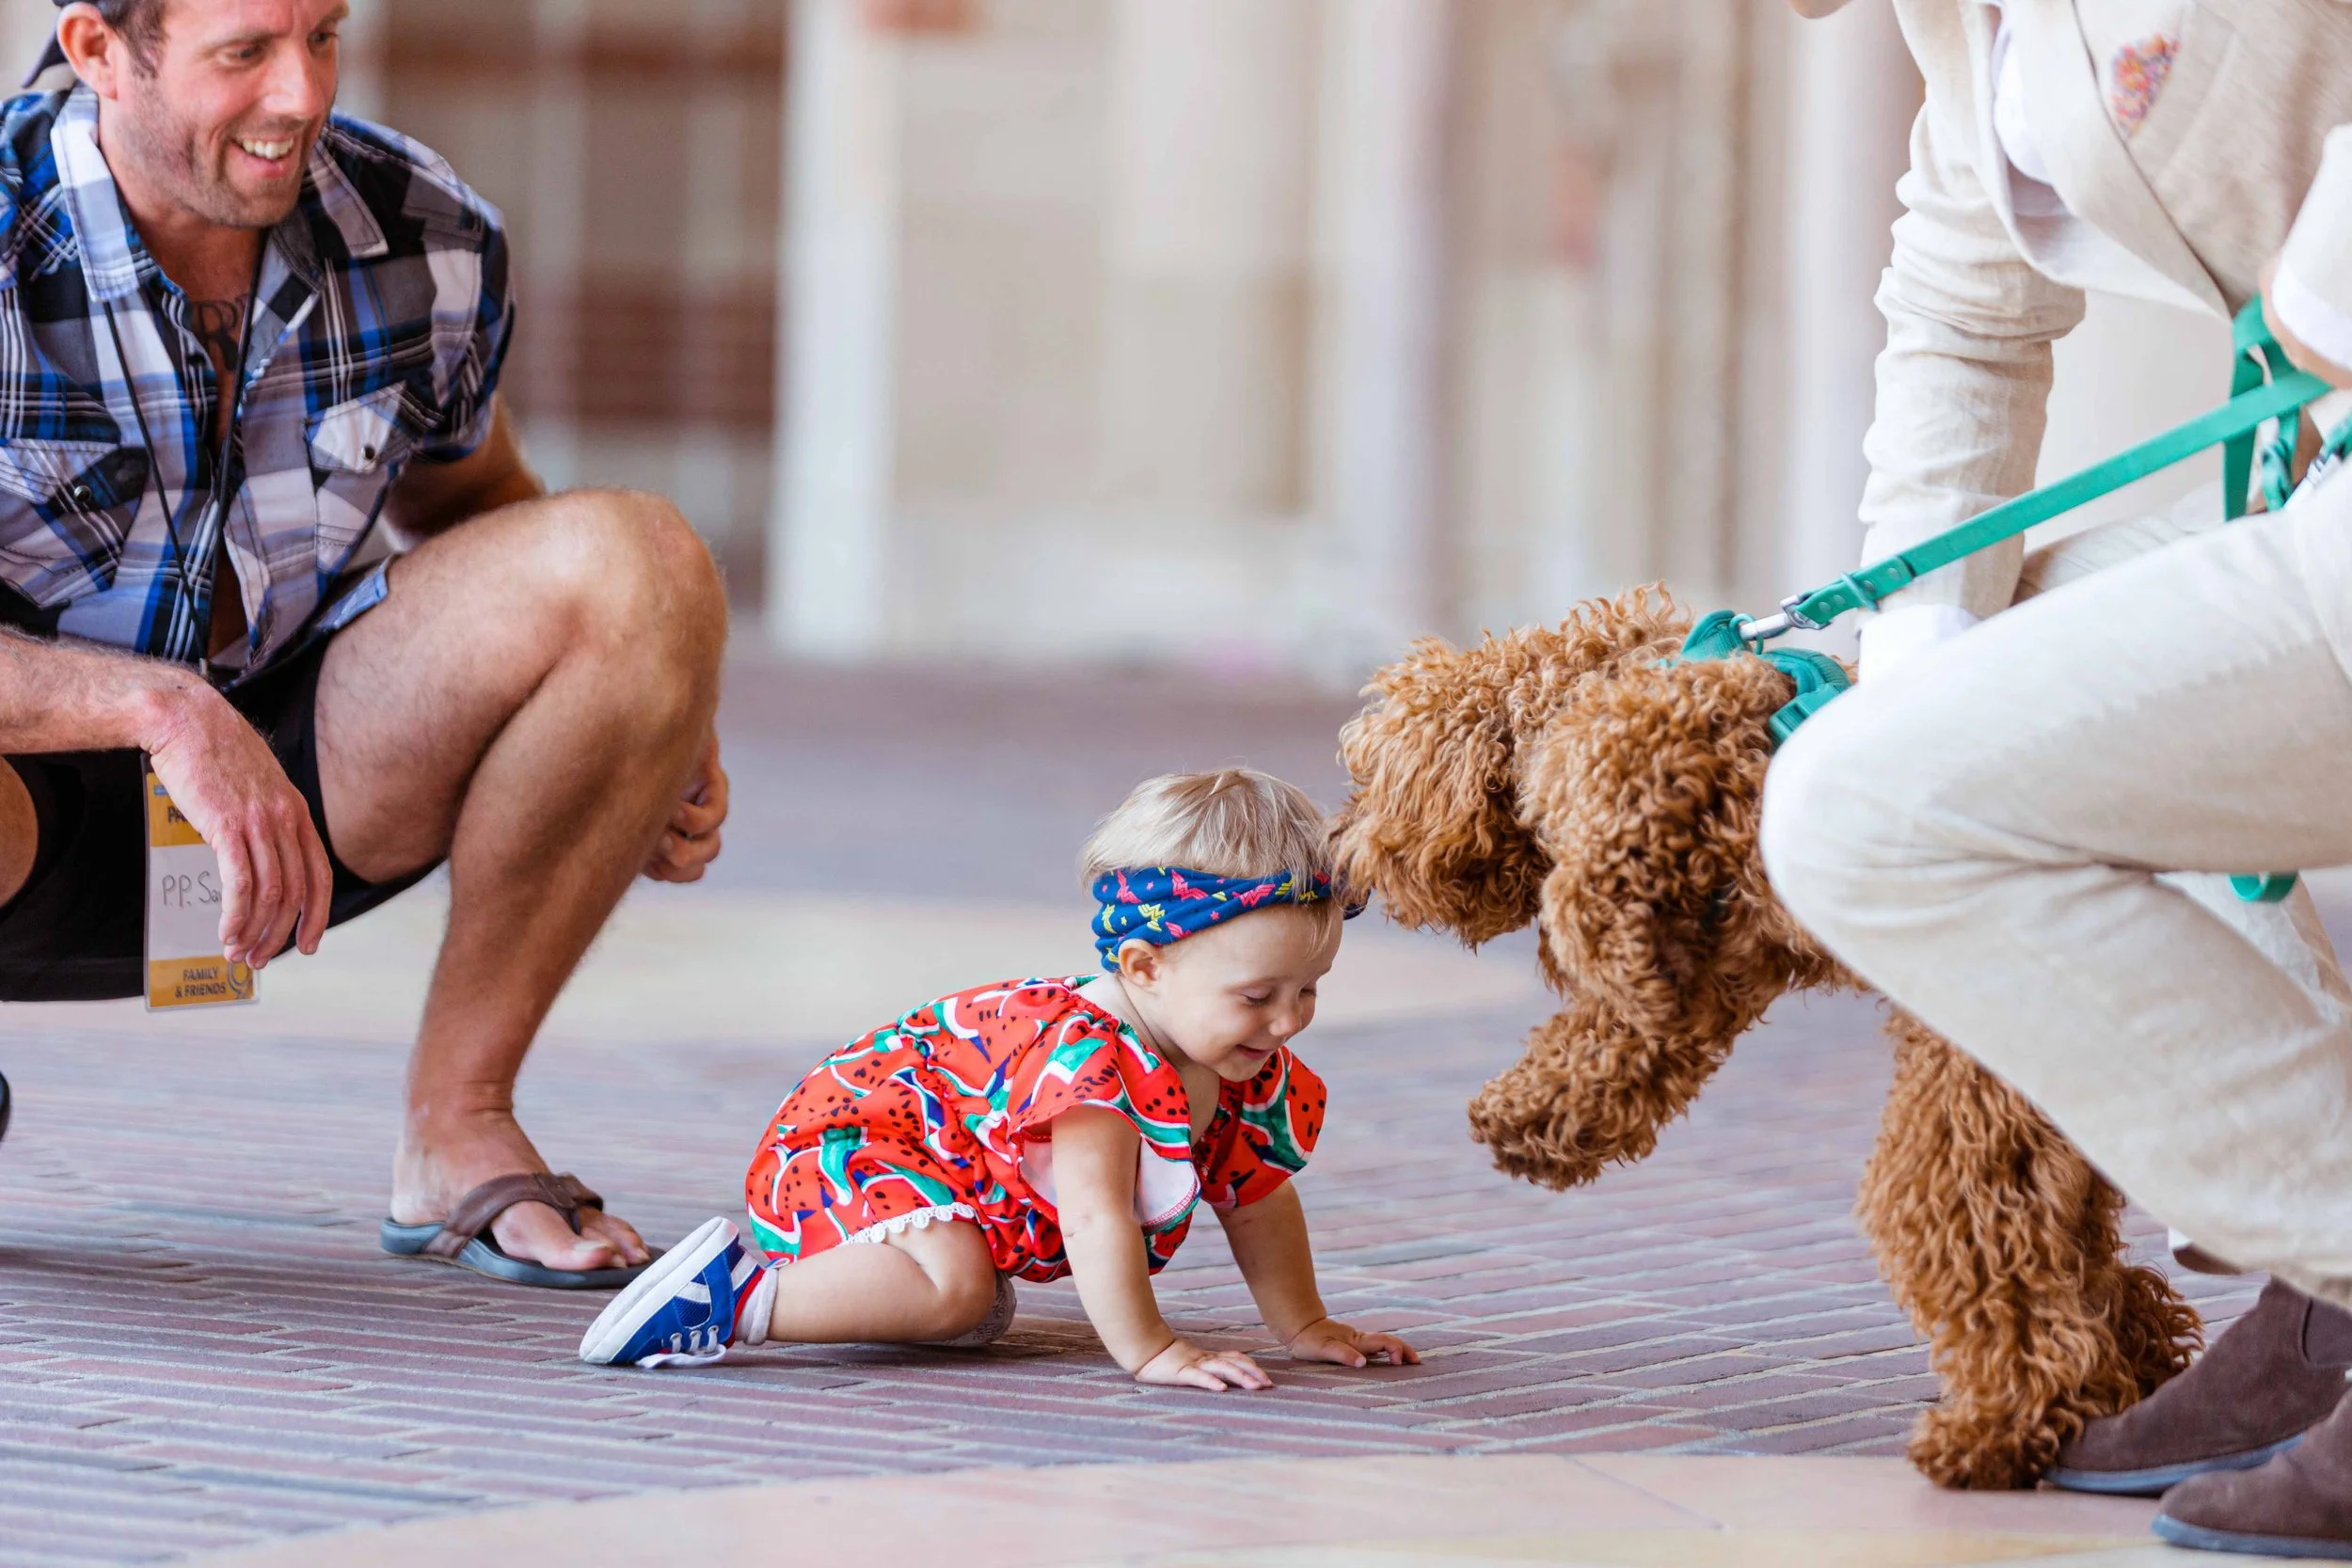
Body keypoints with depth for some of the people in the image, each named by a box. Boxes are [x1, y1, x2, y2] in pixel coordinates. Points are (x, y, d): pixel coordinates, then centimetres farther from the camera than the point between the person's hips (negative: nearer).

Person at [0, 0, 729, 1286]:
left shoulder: (430, 245, -7)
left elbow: (472, 504, 15)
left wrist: (646, 741, -3)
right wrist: (162, 709, -41)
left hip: (299, 774, 4)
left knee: (643, 566, -20)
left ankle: (456, 1131, -10)